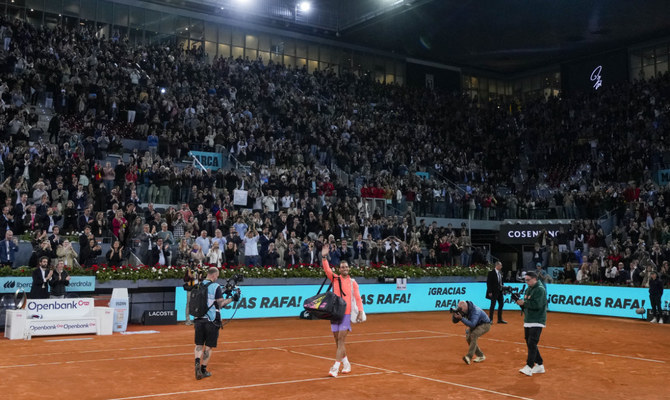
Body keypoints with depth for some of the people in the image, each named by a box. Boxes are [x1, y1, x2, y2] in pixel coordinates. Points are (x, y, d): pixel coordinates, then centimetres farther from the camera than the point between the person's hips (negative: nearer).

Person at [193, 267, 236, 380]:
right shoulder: (216, 287, -9)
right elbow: (221, 304, -11)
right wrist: (231, 298, 1)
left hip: (199, 319, 4)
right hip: (212, 320, -4)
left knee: (199, 344, 11)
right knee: (209, 346, 7)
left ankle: (197, 361, -13)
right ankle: (203, 369, 9)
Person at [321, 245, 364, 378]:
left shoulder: (353, 282, 6)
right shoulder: (335, 278, 8)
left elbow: (358, 298, 4)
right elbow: (327, 269, -8)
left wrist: (360, 312, -9)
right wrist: (324, 257, -23)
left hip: (347, 314, -2)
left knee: (341, 341, -9)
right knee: (338, 341, 7)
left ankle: (335, 368, -11)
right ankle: (346, 364, 24)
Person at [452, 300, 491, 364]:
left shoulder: (475, 311, -35)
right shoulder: (464, 310, -12)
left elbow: (472, 324, -45)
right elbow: (455, 321, -10)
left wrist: (461, 318, -52)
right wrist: (455, 315, -32)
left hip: (485, 325, -9)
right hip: (476, 325, 9)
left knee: (473, 335, -30)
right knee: (468, 338, -5)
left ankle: (469, 357, -36)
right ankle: (481, 356, 10)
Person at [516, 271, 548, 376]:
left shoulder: (540, 289, -11)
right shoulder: (528, 289, 16)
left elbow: (537, 305, -21)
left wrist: (524, 303, -18)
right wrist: (520, 302, -1)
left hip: (537, 321, -9)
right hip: (527, 321, 9)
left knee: (532, 343, -15)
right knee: (530, 344, 12)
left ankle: (529, 367, -19)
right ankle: (539, 365, 22)